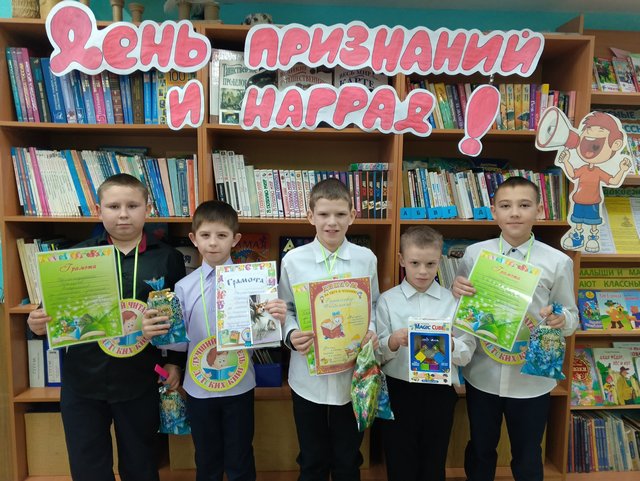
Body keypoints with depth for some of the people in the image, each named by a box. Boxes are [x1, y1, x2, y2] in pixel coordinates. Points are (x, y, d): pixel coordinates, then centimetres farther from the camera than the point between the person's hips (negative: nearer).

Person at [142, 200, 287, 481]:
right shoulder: (184, 287, -4)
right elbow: (180, 340, -3)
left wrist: (276, 320, -31)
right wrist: (155, 333, -22)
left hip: (239, 386, -2)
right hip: (199, 388, 2)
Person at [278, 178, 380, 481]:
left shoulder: (366, 259, -4)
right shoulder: (293, 260, -7)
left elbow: (373, 305, 5)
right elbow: (285, 309, 1)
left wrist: (372, 331, -14)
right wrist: (291, 335, -18)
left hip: (352, 373, 1)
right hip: (308, 374, 0)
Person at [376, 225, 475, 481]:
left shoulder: (453, 301, 1)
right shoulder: (387, 300, -3)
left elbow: (467, 352, 0)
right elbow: (376, 353, -4)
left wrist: (450, 345, -20)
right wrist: (393, 342, -23)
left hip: (440, 390, 1)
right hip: (398, 390, -1)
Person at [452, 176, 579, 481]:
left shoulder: (557, 262, -8)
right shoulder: (474, 253, -5)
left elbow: (572, 317, 1)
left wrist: (560, 319, -21)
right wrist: (456, 291, -18)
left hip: (532, 379, 0)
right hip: (482, 374, 1)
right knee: (480, 451, 22)